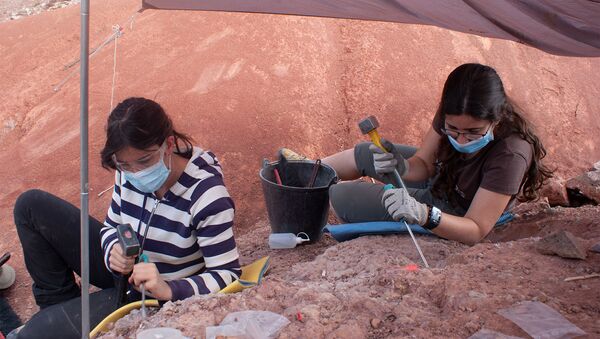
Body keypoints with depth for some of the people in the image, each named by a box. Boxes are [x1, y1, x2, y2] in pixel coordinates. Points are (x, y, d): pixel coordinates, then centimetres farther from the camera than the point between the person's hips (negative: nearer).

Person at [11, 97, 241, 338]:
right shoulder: (128, 172, -13)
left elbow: (228, 275, -28)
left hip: (154, 299, -7)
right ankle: (60, 305, 7)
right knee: (31, 205, 0)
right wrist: (114, 251, -22)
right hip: (124, 270, 7)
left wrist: (167, 289, -44)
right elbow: (112, 227, 3)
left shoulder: (206, 195, -31)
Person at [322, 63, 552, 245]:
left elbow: (476, 231, -35)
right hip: (439, 175, 6)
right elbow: (423, 163, -11)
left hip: (453, 211, -6)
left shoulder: (511, 154, -37)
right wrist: (403, 167, -36)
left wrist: (425, 215, -53)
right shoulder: (452, 115, -21)